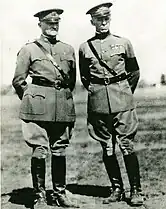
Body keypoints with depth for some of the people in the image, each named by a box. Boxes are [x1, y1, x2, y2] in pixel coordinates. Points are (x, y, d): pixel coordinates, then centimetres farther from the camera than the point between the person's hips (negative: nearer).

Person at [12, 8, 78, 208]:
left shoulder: (68, 49, 14)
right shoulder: (29, 49, 4)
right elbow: (18, 80, 4)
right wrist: (31, 100, 6)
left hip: (63, 106, 4)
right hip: (38, 107, -3)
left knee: (59, 151, 8)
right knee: (39, 151, -6)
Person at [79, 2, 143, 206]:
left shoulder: (123, 43, 5)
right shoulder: (85, 47, 7)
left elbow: (134, 72, 14)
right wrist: (95, 91, 10)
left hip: (122, 99, -1)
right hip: (98, 103, 2)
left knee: (126, 145, -5)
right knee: (107, 148, 5)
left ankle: (135, 191, 4)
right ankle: (117, 189, 17)